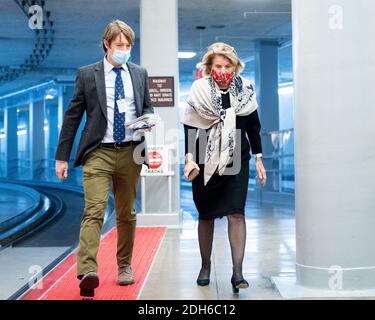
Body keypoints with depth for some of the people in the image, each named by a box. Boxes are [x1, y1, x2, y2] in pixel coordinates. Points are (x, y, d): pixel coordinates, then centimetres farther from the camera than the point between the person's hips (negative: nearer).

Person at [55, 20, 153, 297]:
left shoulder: (140, 73, 11)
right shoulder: (87, 74, 3)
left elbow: (147, 107, 19)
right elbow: (73, 116, 3)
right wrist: (62, 156, 0)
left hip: (130, 152, 3)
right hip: (98, 152, -3)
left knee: (126, 213, 12)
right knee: (94, 211, -15)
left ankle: (125, 265, 26)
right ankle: (87, 272, -22)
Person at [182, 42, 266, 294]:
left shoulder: (245, 90, -1)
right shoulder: (199, 91, -7)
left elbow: (253, 127, 8)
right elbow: (190, 128, -7)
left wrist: (258, 159, 6)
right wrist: (189, 158, -19)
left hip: (236, 160, 0)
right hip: (206, 160, 0)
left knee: (236, 213, -10)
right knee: (206, 214, 10)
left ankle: (238, 272, -8)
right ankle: (206, 266, 26)